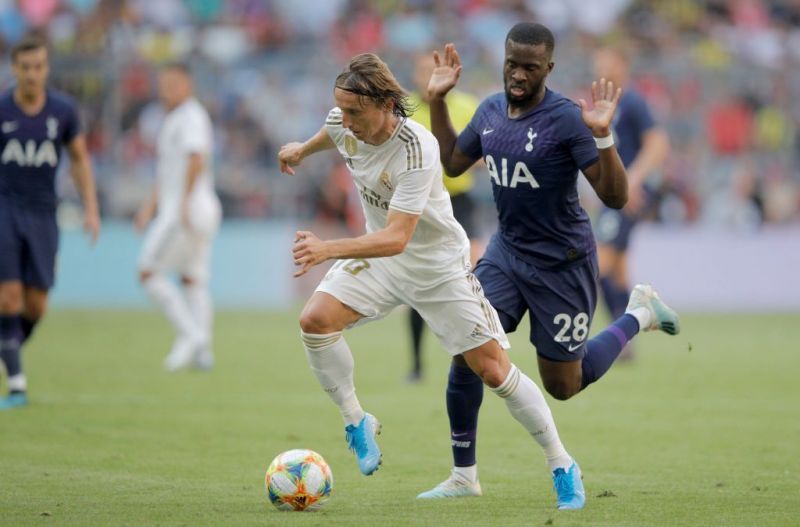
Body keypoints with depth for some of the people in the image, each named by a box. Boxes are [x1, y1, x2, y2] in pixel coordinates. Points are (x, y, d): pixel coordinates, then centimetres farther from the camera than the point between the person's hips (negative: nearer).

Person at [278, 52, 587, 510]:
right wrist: (303, 149, 34)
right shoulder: (344, 124, -15)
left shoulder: (417, 150, -35)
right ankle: (357, 423, 1)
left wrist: (328, 249, -53)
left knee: (494, 372, -5)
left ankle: (563, 466, 11)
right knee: (315, 320, -19)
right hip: (379, 255, 6)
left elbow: (396, 238, -41)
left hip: (439, 266, -6)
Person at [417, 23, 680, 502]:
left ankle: (639, 314, 30)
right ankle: (464, 477, 3)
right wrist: (438, 100, 8)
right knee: (465, 353, -10)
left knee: (563, 386, 7)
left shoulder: (566, 119, -21)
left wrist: (602, 136, -39)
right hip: (507, 252, 5)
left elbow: (616, 197, -24)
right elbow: (452, 162, 17)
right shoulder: (491, 110, -1)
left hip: (563, 265, -5)